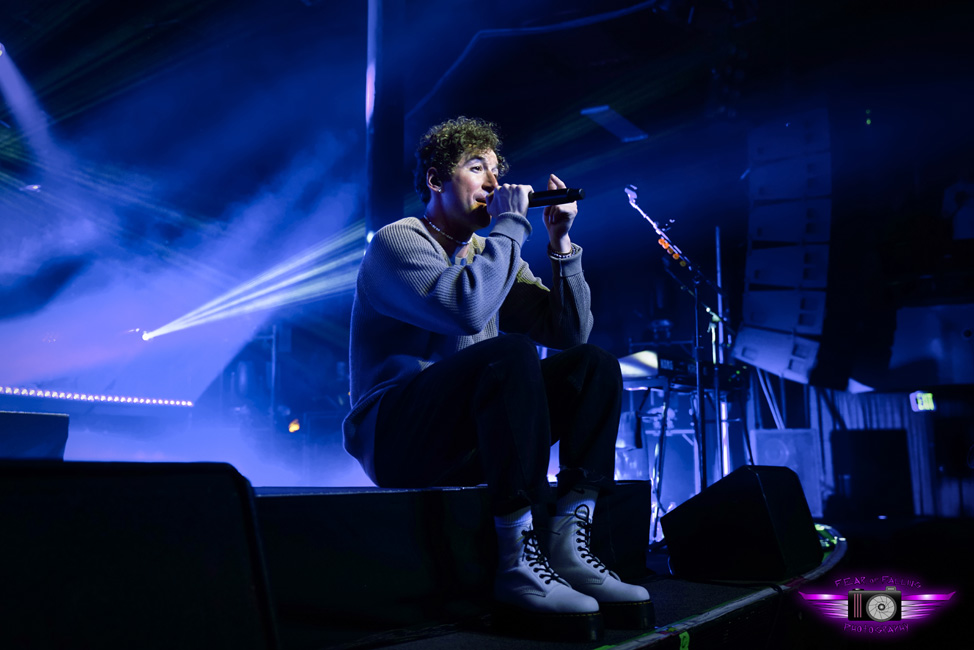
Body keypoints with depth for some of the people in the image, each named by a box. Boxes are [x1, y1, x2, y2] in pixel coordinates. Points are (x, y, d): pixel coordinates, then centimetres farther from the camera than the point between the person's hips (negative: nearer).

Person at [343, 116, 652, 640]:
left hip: (468, 441, 8)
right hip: (393, 437, -7)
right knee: (511, 353, -32)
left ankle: (569, 545, -17)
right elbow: (466, 308, -26)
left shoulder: (491, 253, 18)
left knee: (593, 363, -6)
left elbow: (569, 331, 10)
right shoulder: (397, 242, -4)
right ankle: (517, 564, -31)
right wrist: (512, 224, -14)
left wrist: (560, 242, 2)